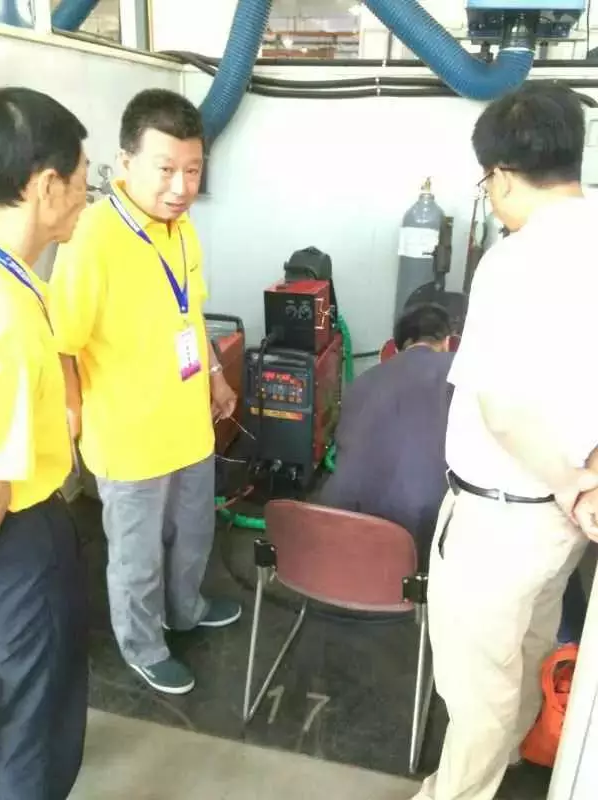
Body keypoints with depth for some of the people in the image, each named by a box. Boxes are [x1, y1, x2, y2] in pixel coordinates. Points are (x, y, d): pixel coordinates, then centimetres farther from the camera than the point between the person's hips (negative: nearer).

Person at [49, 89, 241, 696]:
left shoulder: (181, 225, 1)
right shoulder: (92, 239, -25)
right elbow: (57, 347, -23)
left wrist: (214, 374, 16)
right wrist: (80, 423, -19)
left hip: (190, 426, 7)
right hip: (131, 440, -7)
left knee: (193, 535, 27)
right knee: (138, 557, 16)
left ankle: (185, 607, 55)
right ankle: (143, 648, 42)